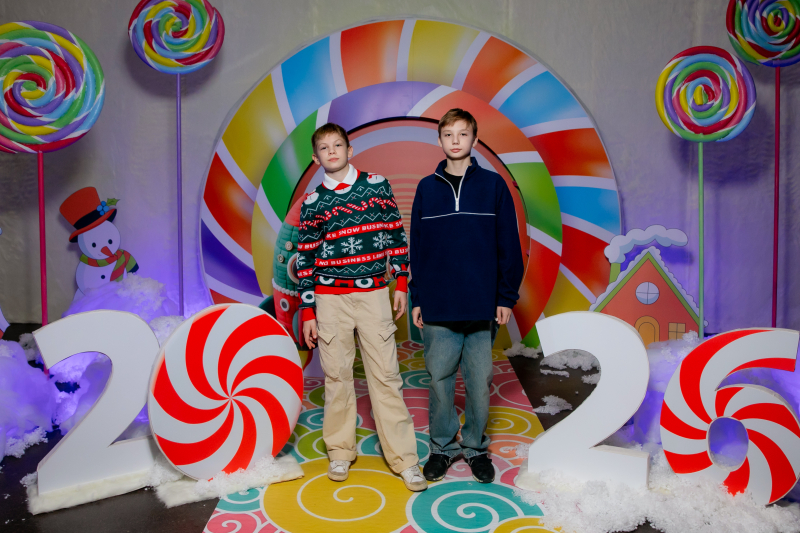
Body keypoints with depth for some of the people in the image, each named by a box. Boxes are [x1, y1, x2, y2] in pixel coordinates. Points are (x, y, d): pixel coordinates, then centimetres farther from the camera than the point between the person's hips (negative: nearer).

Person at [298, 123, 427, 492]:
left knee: (385, 375, 0)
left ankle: (404, 459, 10)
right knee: (336, 375, 7)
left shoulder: (377, 185, 6)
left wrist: (401, 283, 3)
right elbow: (305, 260, 7)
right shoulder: (312, 204, 6)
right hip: (331, 298, 1)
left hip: (374, 294, 0)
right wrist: (307, 311, 3)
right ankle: (340, 452, 23)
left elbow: (396, 234, 8)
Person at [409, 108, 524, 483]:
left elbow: (509, 246, 3)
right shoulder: (427, 188, 7)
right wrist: (416, 299, 4)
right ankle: (443, 446, 27)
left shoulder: (493, 185, 3)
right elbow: (416, 248, 8)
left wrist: (506, 297, -1)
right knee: (440, 378, 9)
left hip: (483, 305, -1)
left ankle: (476, 447, 28)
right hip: (438, 307, 1)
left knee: (480, 380, 9)